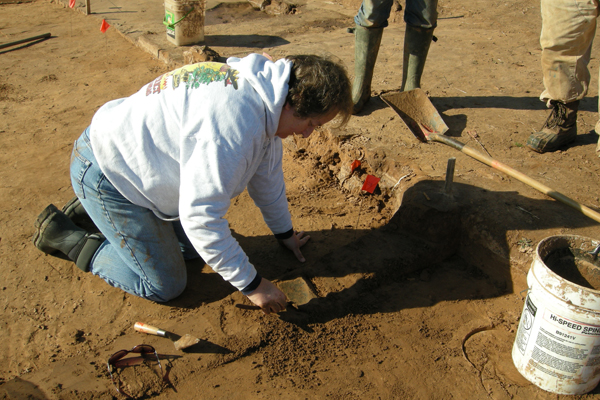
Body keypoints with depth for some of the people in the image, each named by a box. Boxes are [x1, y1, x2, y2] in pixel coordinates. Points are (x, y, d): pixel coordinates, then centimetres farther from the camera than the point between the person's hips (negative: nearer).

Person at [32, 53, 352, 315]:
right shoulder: (234, 125, -36)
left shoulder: (262, 88, -3)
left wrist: (284, 231, 22)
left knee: (192, 247, 17)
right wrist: (251, 284, -22)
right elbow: (201, 217, -33)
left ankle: (92, 210, 26)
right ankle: (62, 234, 10)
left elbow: (266, 171, 11)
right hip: (104, 170, -9)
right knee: (165, 287, -1)